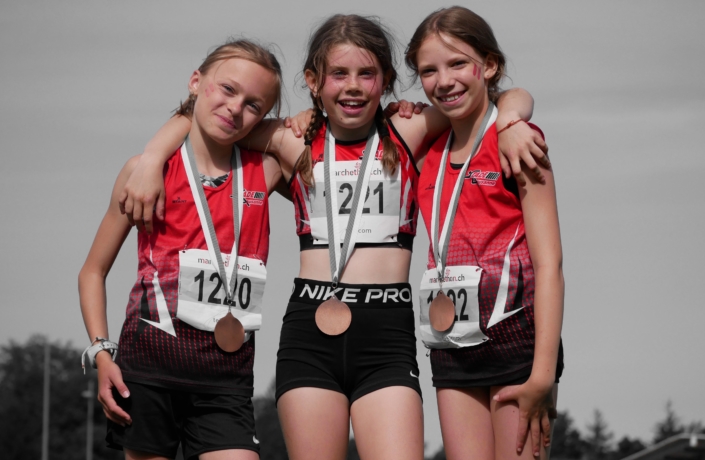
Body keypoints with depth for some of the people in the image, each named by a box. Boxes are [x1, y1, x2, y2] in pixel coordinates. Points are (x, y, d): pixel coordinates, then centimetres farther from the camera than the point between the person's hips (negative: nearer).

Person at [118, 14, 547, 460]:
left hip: (388, 330, -1)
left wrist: (510, 123, -10)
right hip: (310, 329, 1)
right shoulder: (296, 142, 10)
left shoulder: (406, 135, 7)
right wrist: (151, 162, 5)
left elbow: (513, 98, 11)